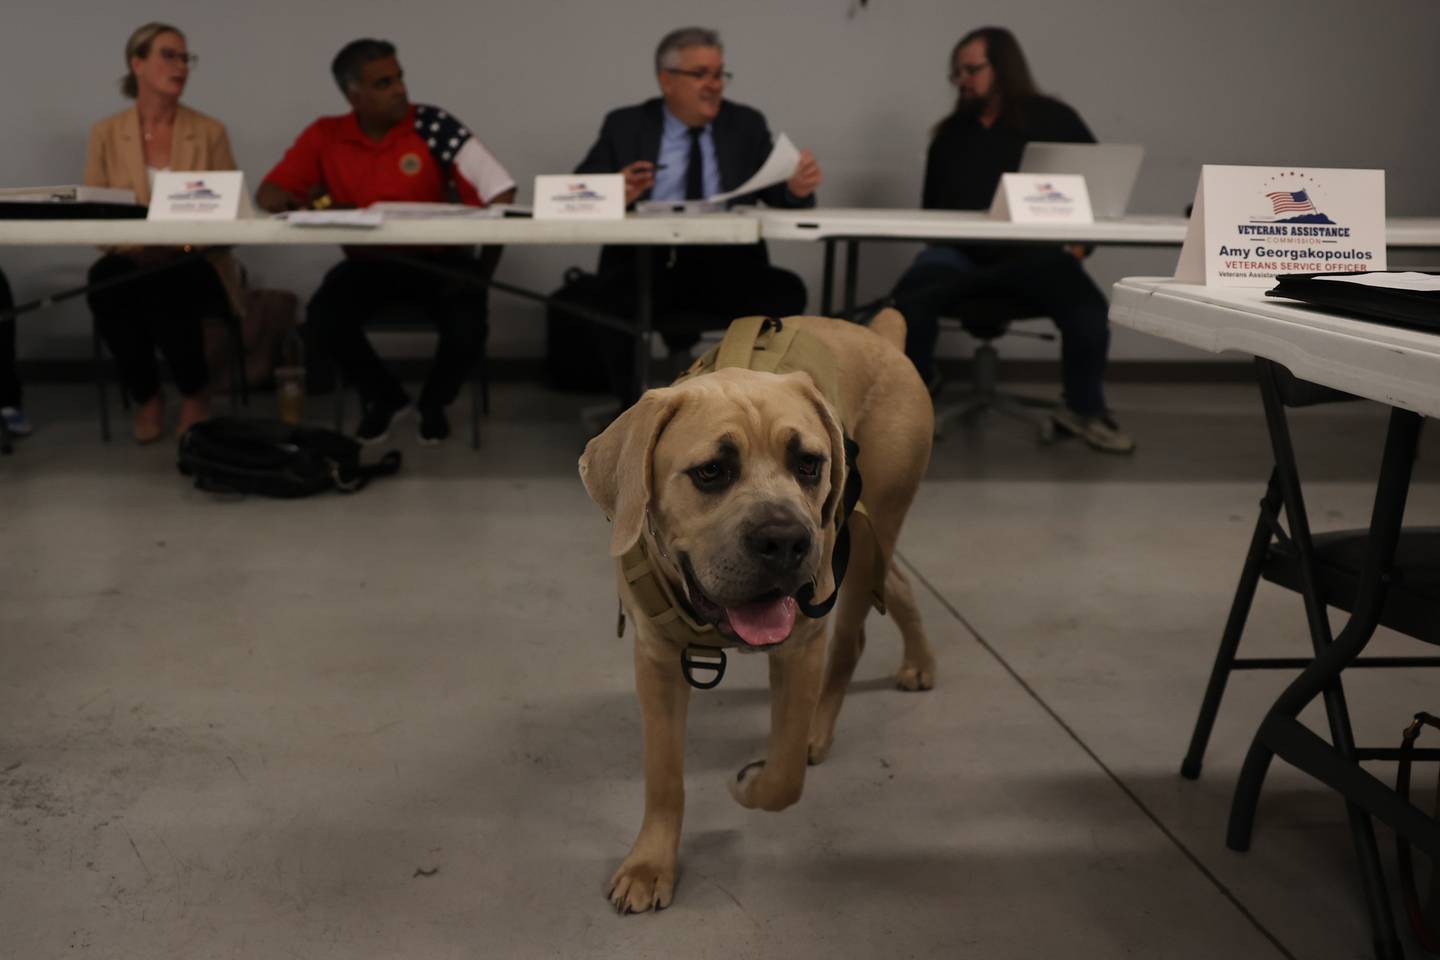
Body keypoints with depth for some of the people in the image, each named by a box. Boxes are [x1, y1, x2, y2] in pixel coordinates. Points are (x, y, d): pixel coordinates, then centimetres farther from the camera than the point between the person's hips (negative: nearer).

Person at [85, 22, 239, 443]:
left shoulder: (210, 131, 4)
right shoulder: (106, 133, 6)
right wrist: (134, 244, -20)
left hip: (195, 266, -1)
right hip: (130, 262, 1)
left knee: (164, 286, -36)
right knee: (105, 280, -34)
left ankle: (195, 393, -8)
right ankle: (146, 396, -11)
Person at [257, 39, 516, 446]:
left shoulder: (432, 125, -10)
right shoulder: (325, 136, -2)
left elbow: (499, 193, -15)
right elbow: (268, 194, 1)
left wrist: (483, 274, -20)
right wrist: (306, 204, -23)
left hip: (437, 260, -2)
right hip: (367, 263, 2)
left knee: (468, 325, -28)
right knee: (323, 317, -25)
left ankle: (434, 402, 7)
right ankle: (384, 397, 5)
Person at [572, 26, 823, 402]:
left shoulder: (747, 125, 14)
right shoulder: (625, 126, 10)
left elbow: (780, 196, 7)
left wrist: (797, 188, -18)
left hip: (726, 266, 1)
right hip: (646, 263, -1)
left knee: (786, 292, -29)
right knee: (614, 303, -34)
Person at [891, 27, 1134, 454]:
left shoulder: (1054, 119, 8)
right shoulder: (950, 133, 19)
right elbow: (932, 205, 22)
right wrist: (934, 239, 1)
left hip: (1034, 253, -2)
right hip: (959, 252, 2)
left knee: (1090, 311, -31)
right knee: (909, 299, -30)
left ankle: (1084, 410, -3)